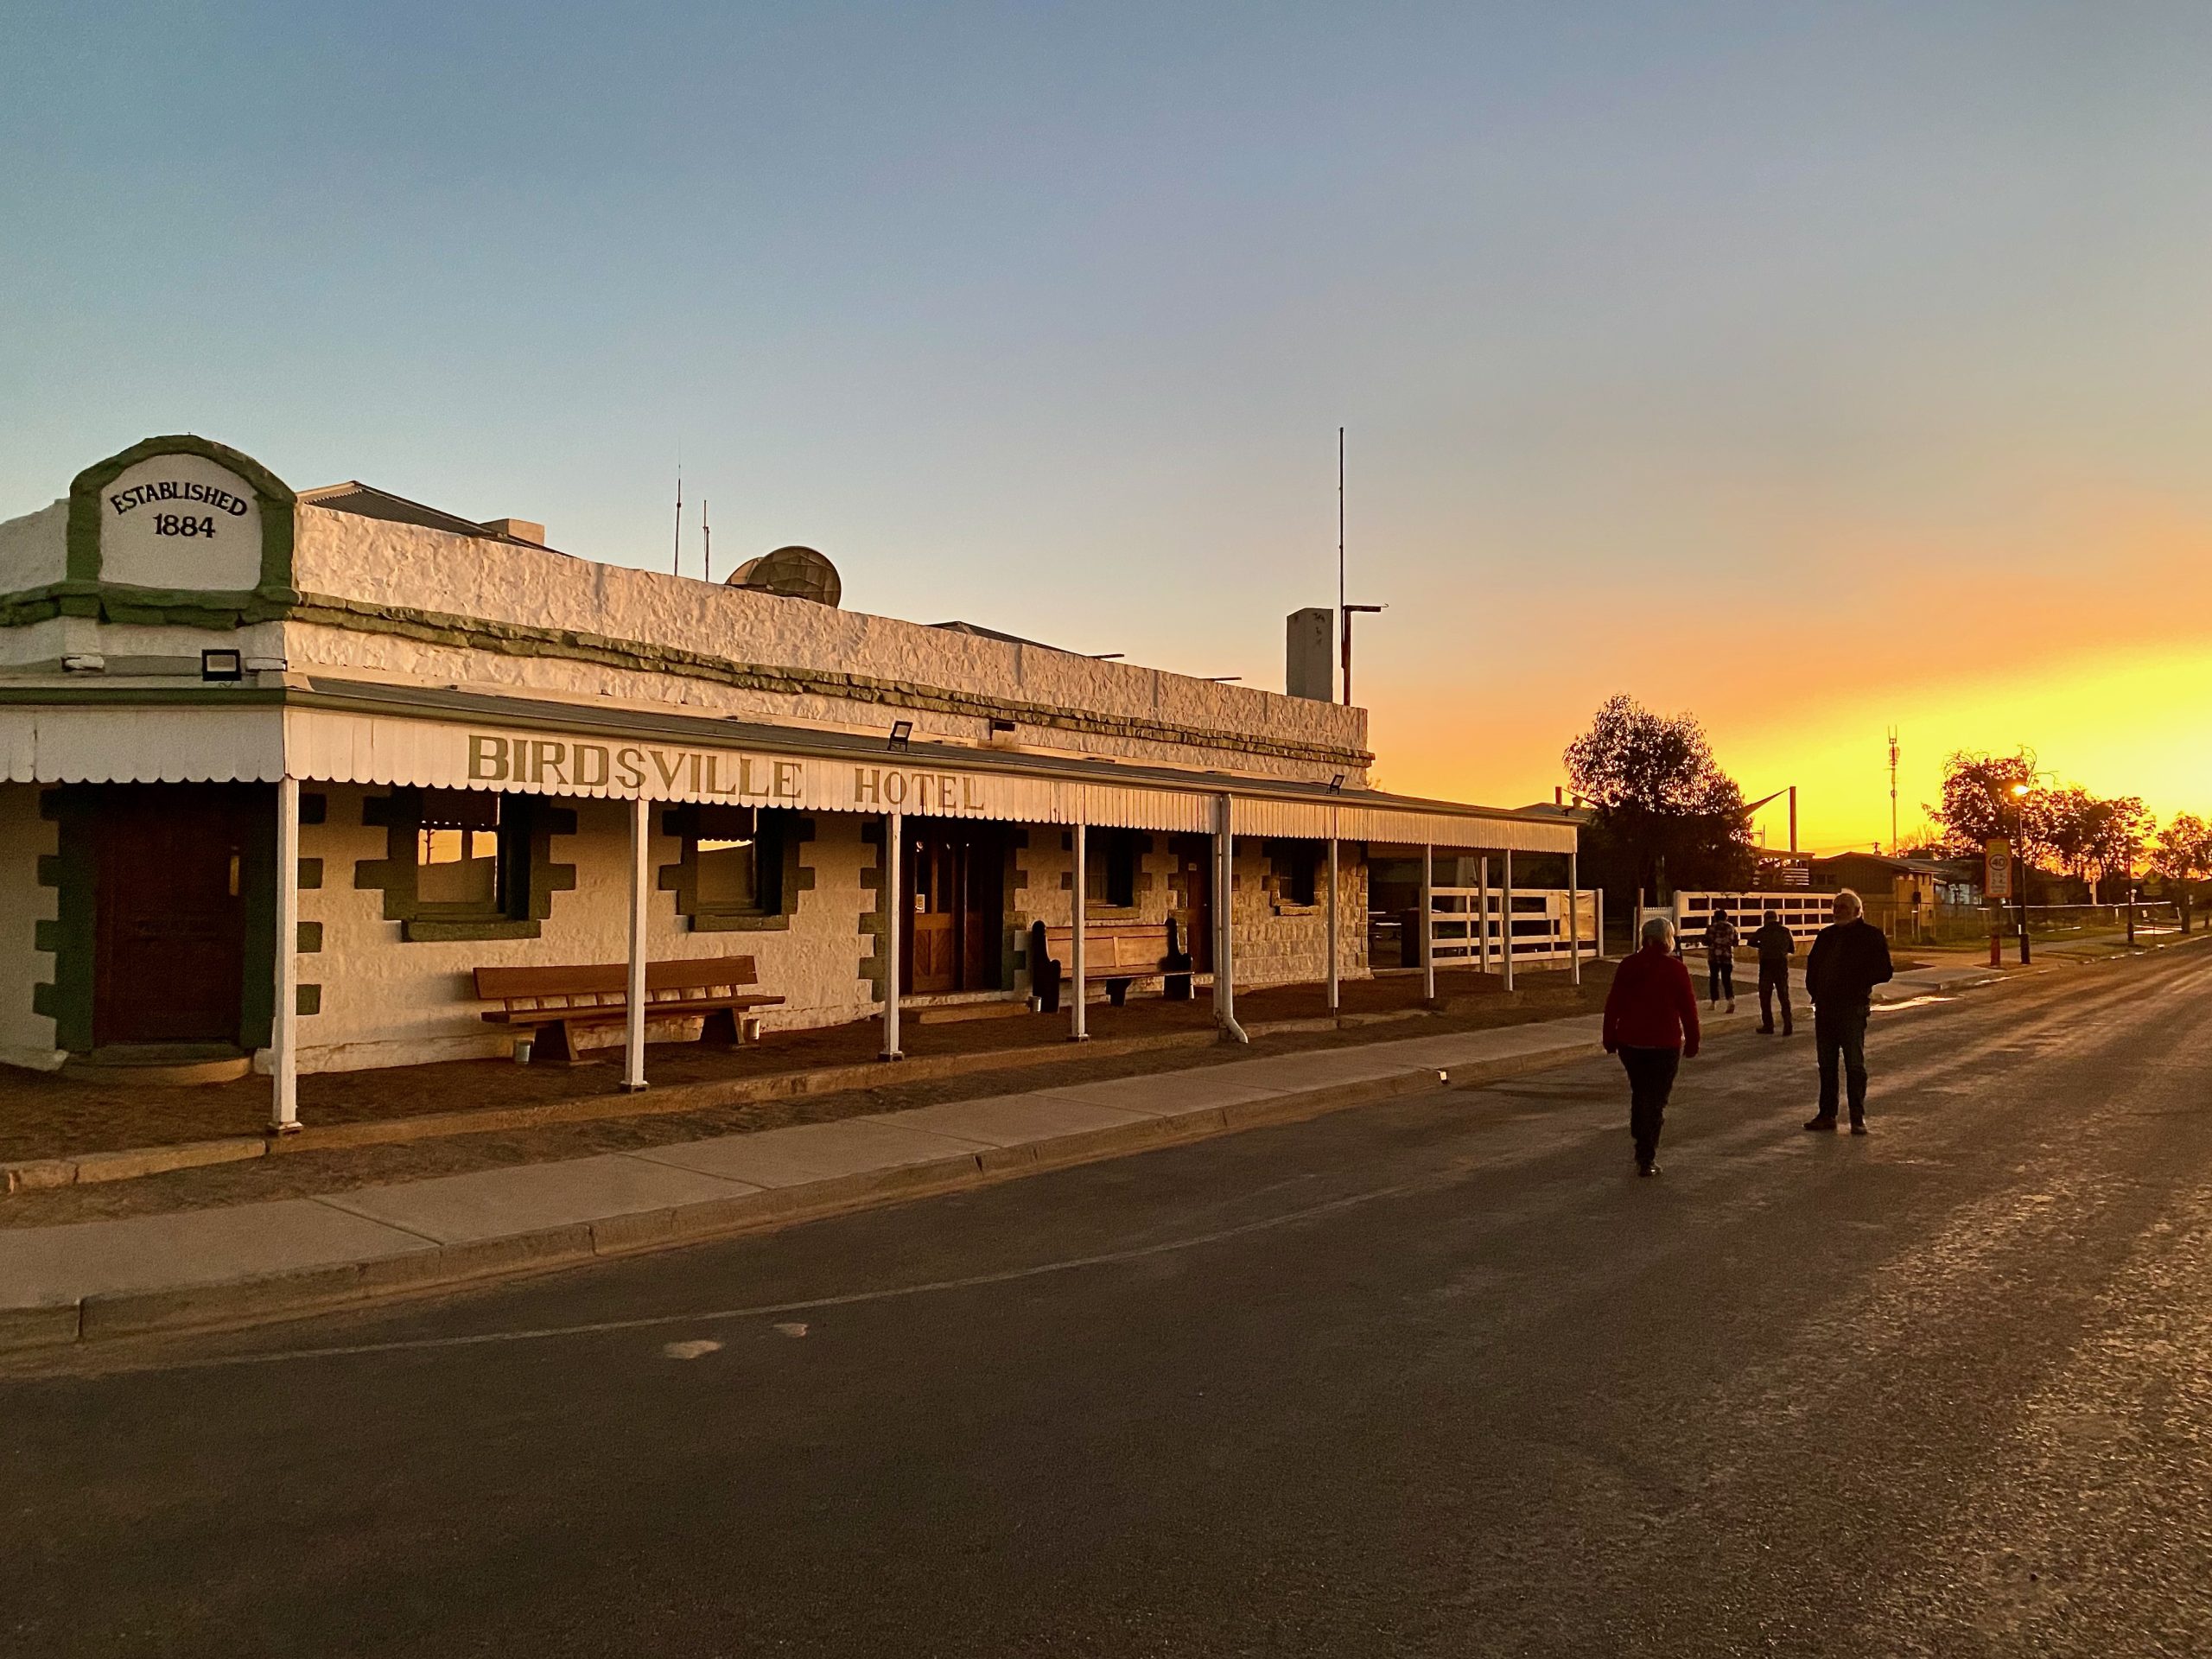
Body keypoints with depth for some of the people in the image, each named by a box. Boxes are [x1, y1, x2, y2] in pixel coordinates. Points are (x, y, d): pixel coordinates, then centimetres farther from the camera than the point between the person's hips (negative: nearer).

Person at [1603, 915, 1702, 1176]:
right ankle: (1647, 1159, 1)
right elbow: (1688, 1008, -8)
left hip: (1630, 1041, 4)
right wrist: (1692, 1043, 3)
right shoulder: (1675, 968, -10)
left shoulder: (1628, 966, 1)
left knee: (1639, 1093, 21)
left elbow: (1613, 1004, 3)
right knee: (1656, 1100, 3)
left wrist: (1610, 1038, 11)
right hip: (1664, 1044, -4)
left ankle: (1642, 1147, 29)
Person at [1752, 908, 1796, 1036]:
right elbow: (1793, 950, 11)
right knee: (1784, 997, 10)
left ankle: (1768, 1026, 9)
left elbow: (1751, 942, 13)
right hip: (1782, 966, 2)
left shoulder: (1762, 931, -6)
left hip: (1766, 966, -2)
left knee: (1765, 997, 8)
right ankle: (1788, 1027, 4)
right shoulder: (1786, 931, 0)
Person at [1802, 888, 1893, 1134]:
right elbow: (1812, 965, 24)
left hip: (1852, 1007, -6)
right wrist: (1815, 991, 13)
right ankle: (1827, 1114, 16)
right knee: (1826, 1063, 9)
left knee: (1854, 1064, -3)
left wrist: (1858, 982, -11)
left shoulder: (1871, 935, -2)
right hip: (1825, 1007, 6)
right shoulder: (1826, 935, 14)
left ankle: (1858, 1118, 4)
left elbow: (1883, 972, -5)